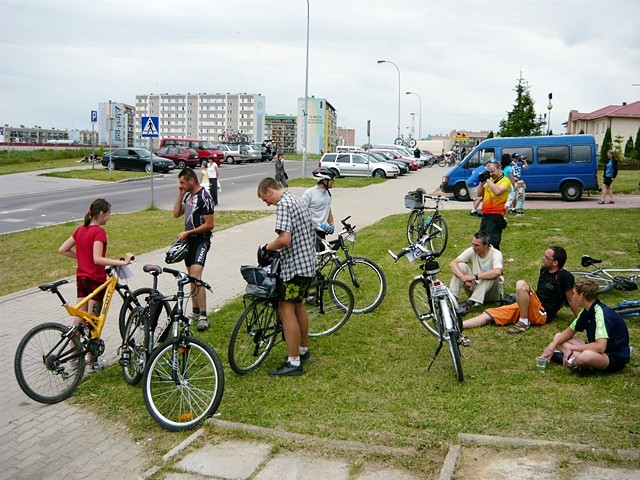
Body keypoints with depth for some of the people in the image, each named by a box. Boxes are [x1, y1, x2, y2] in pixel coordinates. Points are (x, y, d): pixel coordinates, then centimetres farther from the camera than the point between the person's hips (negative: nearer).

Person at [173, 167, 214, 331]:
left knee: (196, 276, -20)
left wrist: (187, 232, -17)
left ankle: (203, 316, -17)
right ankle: (196, 312, 24)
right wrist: (180, 194, 0)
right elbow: (176, 214, 8)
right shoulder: (188, 195, 10)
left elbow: (209, 225, -18)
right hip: (188, 239, 9)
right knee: (191, 276, 13)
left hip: (201, 240, -9)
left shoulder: (204, 198, -16)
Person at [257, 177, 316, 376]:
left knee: (286, 311, -6)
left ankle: (294, 363, -3)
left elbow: (284, 239, -28)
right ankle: (303, 350, 34)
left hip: (294, 266, -10)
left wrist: (267, 247, -9)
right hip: (307, 263, 10)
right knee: (298, 306, 21)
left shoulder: (283, 204, -16)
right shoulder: (297, 200, 15)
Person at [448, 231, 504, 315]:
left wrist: (474, 276, -37)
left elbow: (497, 272, -39)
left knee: (491, 275, -33)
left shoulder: (495, 254, -18)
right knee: (461, 266, -16)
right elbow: (452, 264, -16)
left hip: (491, 293, -3)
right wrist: (463, 277, -33)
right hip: (474, 288, 3)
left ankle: (470, 303, -36)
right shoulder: (471, 251, -7)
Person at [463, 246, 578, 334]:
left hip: (542, 314, -8)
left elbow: (571, 300, -5)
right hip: (528, 307, 8)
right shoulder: (544, 270, 12)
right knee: (488, 314, -8)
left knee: (521, 285, -32)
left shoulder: (564, 276, -10)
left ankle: (524, 322, -21)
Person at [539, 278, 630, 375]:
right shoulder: (586, 311, 3)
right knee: (558, 337, 8)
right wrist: (552, 345, -4)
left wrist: (572, 348, -22)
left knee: (587, 356, -43)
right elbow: (569, 332, 14)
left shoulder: (601, 313, -25)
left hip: (616, 359, -10)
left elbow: (600, 347, -36)